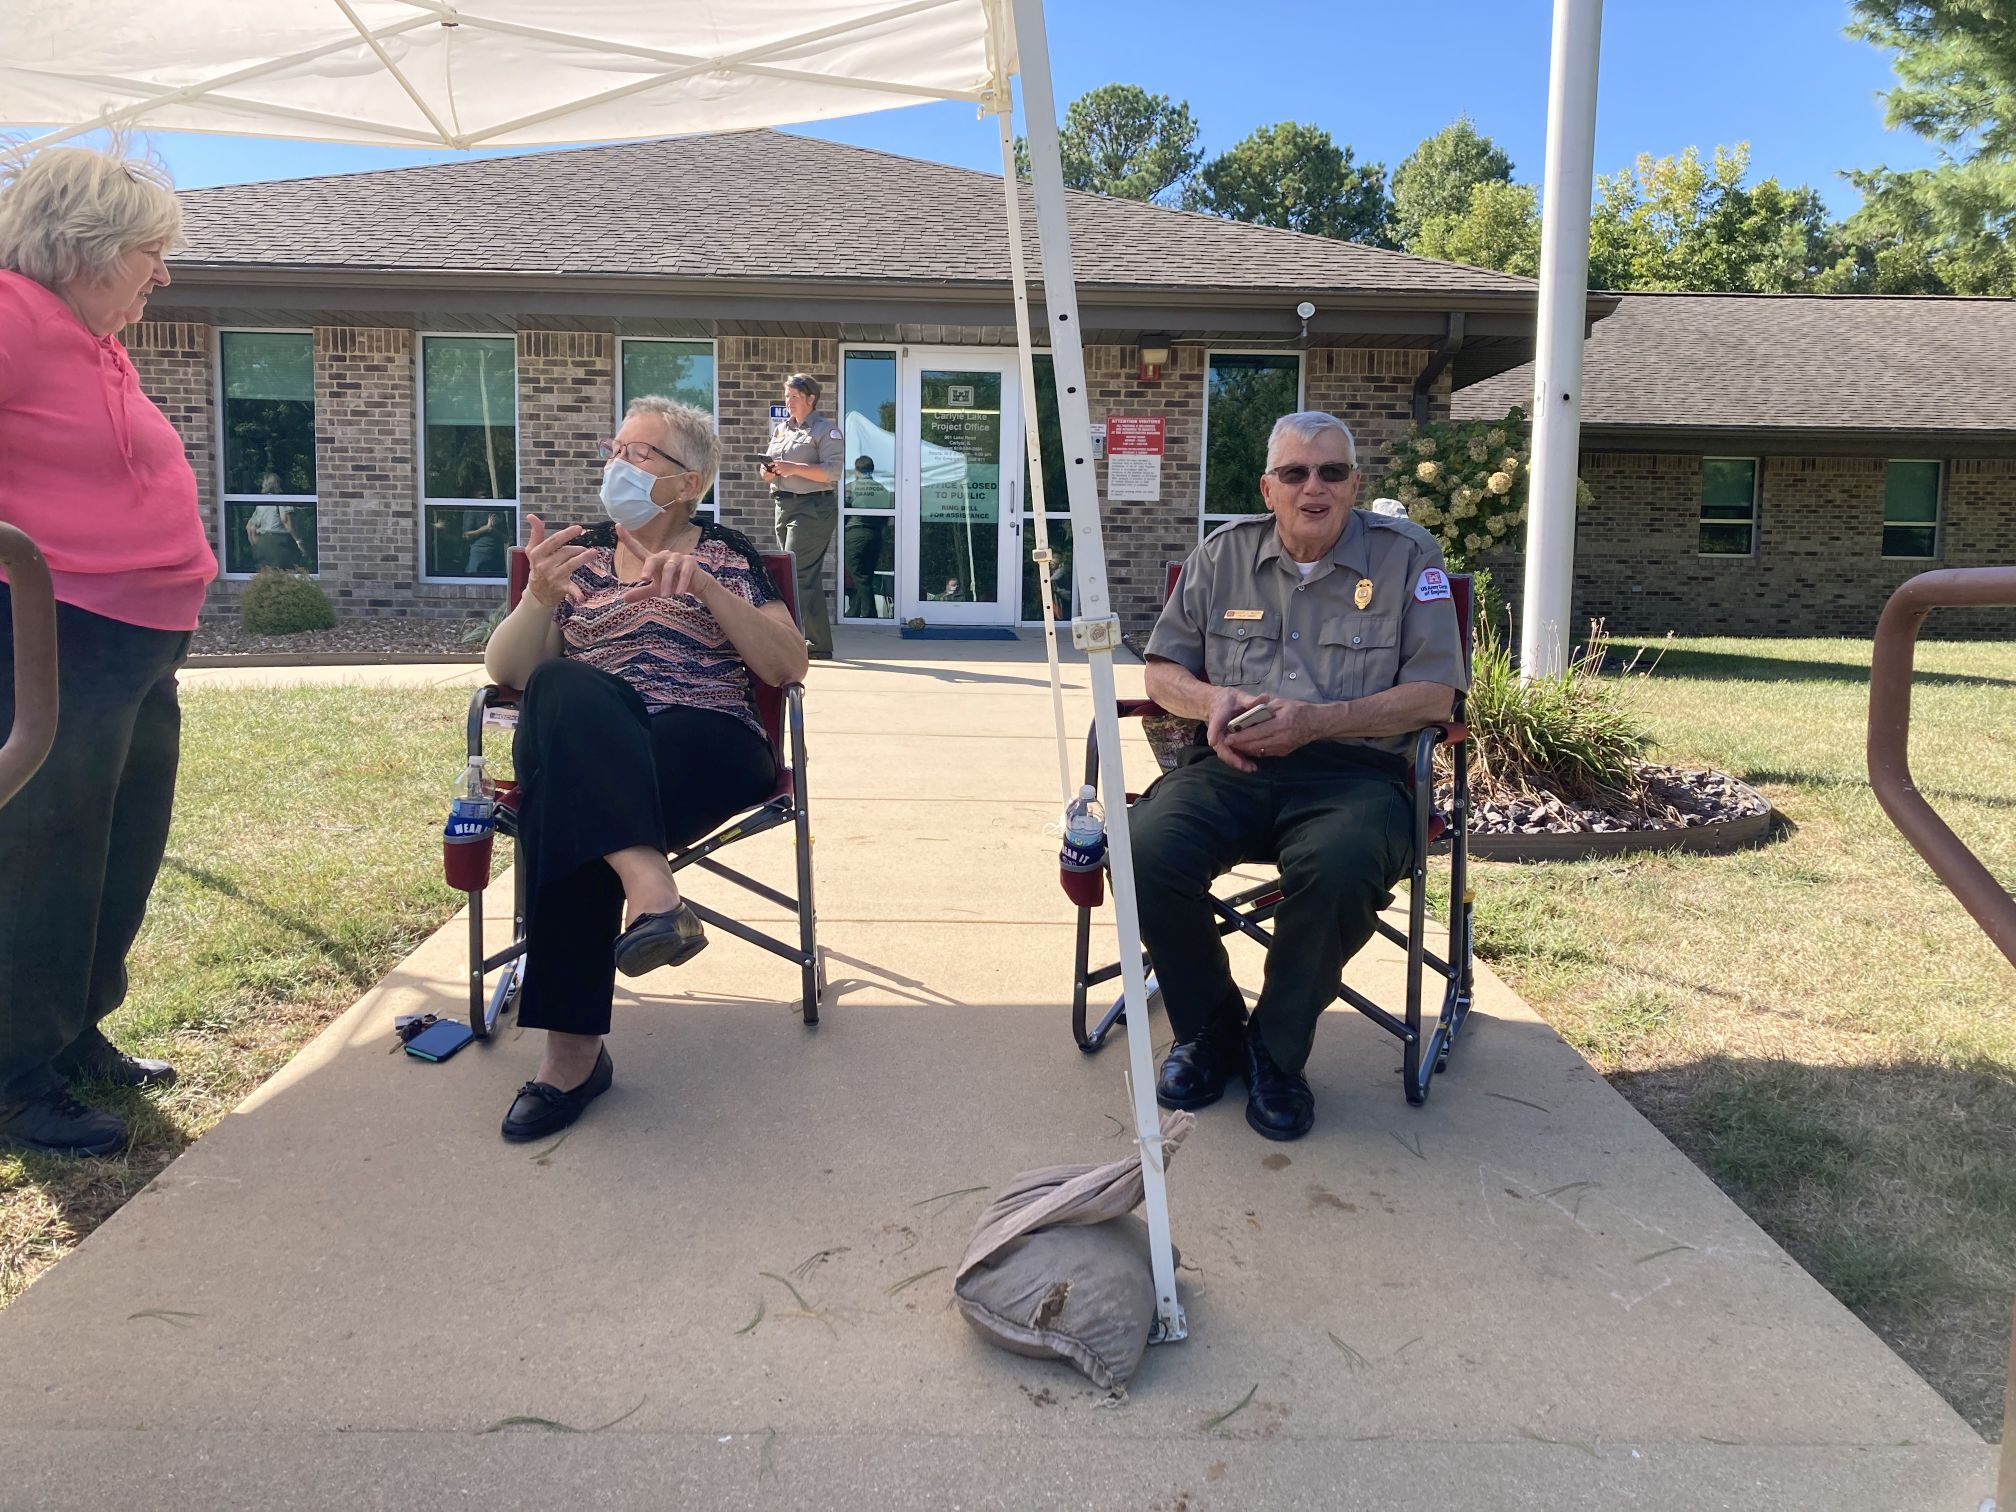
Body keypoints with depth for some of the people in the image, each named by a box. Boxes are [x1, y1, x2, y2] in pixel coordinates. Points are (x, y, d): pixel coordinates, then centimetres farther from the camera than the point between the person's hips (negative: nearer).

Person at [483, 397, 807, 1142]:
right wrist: (540, 597, -12)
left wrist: (707, 587, -12)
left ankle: (573, 1049, -36)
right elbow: (506, 671, 9)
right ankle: (651, 889, -47)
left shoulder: (727, 554, 14)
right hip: (584, 742, 2)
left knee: (572, 799, -35)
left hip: (707, 746, -2)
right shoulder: (580, 553, 20)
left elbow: (788, 667, 1)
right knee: (565, 686, -35)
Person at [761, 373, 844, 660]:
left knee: (795, 574, -14)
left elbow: (832, 471, -16)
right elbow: (771, 464, 26)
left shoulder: (826, 430, -5)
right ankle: (820, 644, 16)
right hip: (784, 505, 8)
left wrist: (793, 468, -20)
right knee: (809, 578, 11)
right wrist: (769, 472, 3)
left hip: (813, 509, -8)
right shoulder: (780, 429, 19)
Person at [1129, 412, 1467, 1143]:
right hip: (1232, 764, 3)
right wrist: (1213, 701, -7)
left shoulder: (1406, 555, 6)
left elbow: (1434, 693, -1)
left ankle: (1276, 1051, -9)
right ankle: (1209, 1029, 0)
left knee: (1338, 867, -37)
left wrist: (1319, 719, -14)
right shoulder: (1223, 554, 15)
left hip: (1352, 770, -2)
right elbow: (1162, 669, 17)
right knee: (1148, 850, -28)